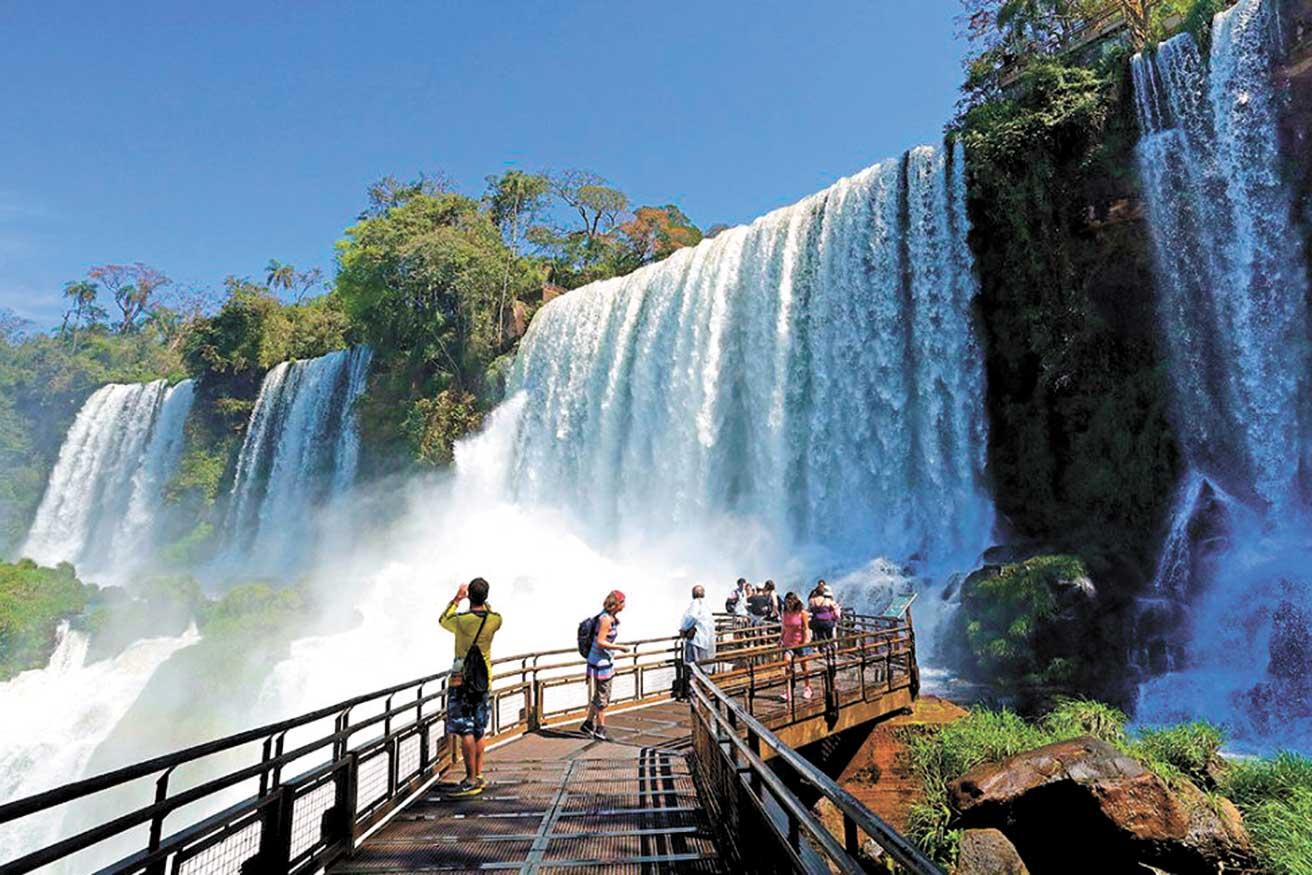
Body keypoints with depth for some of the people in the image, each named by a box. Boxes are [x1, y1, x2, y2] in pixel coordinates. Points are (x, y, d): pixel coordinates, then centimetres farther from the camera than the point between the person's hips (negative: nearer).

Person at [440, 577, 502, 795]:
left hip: (461, 680, -5)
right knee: (479, 731, 14)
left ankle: (471, 780, -2)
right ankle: (478, 776, 22)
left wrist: (457, 599, 16)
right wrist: (483, 601, 23)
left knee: (465, 731, -3)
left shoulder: (461, 620, -16)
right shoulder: (495, 620, -6)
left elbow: (443, 620, 8)